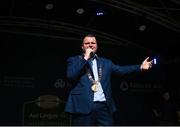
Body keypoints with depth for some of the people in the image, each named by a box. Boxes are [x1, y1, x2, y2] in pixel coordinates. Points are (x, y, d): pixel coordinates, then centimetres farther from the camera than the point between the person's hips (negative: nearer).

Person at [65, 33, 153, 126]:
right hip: (83, 106, -3)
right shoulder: (74, 60, 10)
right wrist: (85, 58, -5)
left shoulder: (106, 62, 20)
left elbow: (121, 69, 10)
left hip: (104, 107, 3)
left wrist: (140, 67, -1)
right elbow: (70, 75, -7)